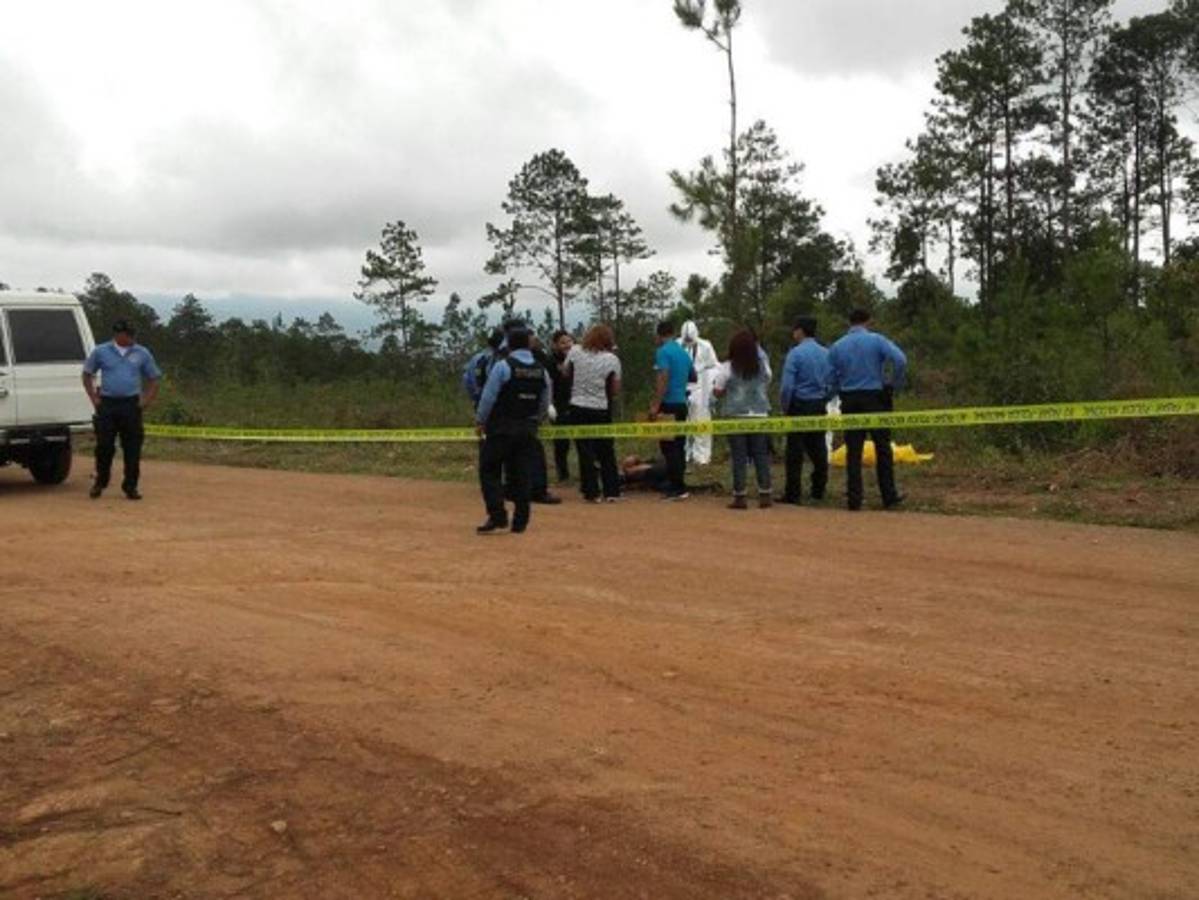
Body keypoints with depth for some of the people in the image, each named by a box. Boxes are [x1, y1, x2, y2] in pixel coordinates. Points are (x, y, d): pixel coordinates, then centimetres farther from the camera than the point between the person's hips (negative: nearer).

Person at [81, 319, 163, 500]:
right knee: (104, 446, 2)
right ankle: (100, 483, 20)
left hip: (131, 405, 1)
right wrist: (94, 398, 3)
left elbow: (154, 378, 12)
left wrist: (147, 401, 1)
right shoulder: (101, 352, 3)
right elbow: (87, 375, 12)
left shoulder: (142, 354, 5)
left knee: (132, 448, 0)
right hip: (107, 404, -1)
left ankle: (131, 486, 9)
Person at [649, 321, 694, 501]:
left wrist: (655, 405, -23)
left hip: (669, 404, -8)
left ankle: (677, 488, -8)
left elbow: (663, 378, -21)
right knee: (679, 445, 12)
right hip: (682, 403, 8)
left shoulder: (663, 352, -10)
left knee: (669, 446, -6)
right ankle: (680, 486, 16)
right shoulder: (684, 353, 13)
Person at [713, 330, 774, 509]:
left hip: (736, 416, -2)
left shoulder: (727, 368, -7)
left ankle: (739, 497, 1)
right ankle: (765, 495, 8)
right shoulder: (763, 366, 3)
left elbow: (718, 392, -4)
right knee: (761, 455, 8)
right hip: (759, 416, 2)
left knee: (739, 457, 1)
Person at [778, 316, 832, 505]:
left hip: (799, 406, -6)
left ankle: (793, 494, -2)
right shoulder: (826, 354, 6)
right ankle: (818, 490, 21)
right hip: (819, 406, 6)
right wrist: (824, 401, 17)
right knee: (818, 449, 13)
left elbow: (787, 385, -15)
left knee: (795, 451, -3)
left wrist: (784, 407, -4)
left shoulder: (795, 353, -12)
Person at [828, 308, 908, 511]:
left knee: (853, 451, 4)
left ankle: (854, 499, 4)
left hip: (849, 401, 2)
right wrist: (895, 386, -5)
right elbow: (900, 360, -17)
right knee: (882, 448, 7)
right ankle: (889, 496, 11)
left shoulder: (837, 347, 5)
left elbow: (831, 378, 4)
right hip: (875, 399, -2)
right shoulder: (876, 340, -4)